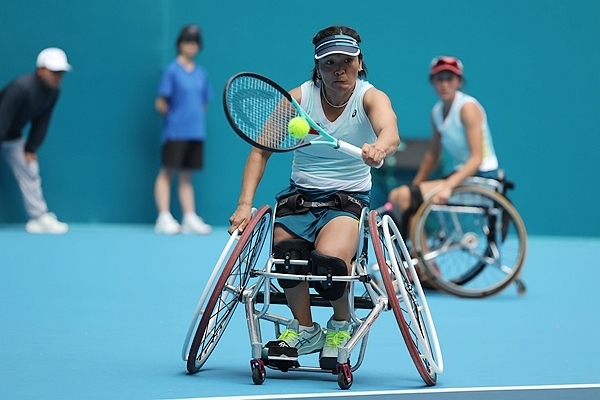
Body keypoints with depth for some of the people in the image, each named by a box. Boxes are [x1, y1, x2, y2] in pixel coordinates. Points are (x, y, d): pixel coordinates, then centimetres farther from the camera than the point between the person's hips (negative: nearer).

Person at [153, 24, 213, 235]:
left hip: (196, 132, 5)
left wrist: (195, 117, 4)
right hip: (175, 132, -5)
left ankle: (190, 218, 8)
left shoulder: (201, 73, 11)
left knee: (186, 176, 9)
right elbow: (161, 104, -5)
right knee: (167, 173, -2)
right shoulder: (172, 70, -5)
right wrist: (174, 116, -3)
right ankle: (164, 218, -1)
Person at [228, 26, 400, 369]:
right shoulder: (299, 98, -2)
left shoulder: (371, 98, -8)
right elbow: (261, 150, -3)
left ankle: (342, 323, 1)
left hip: (349, 198, -2)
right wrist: (245, 204, -16)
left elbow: (390, 132, -32)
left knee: (329, 258, -33)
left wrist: (379, 147, -57)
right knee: (287, 251, -31)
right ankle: (304, 328, -4)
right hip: (299, 195, 2)